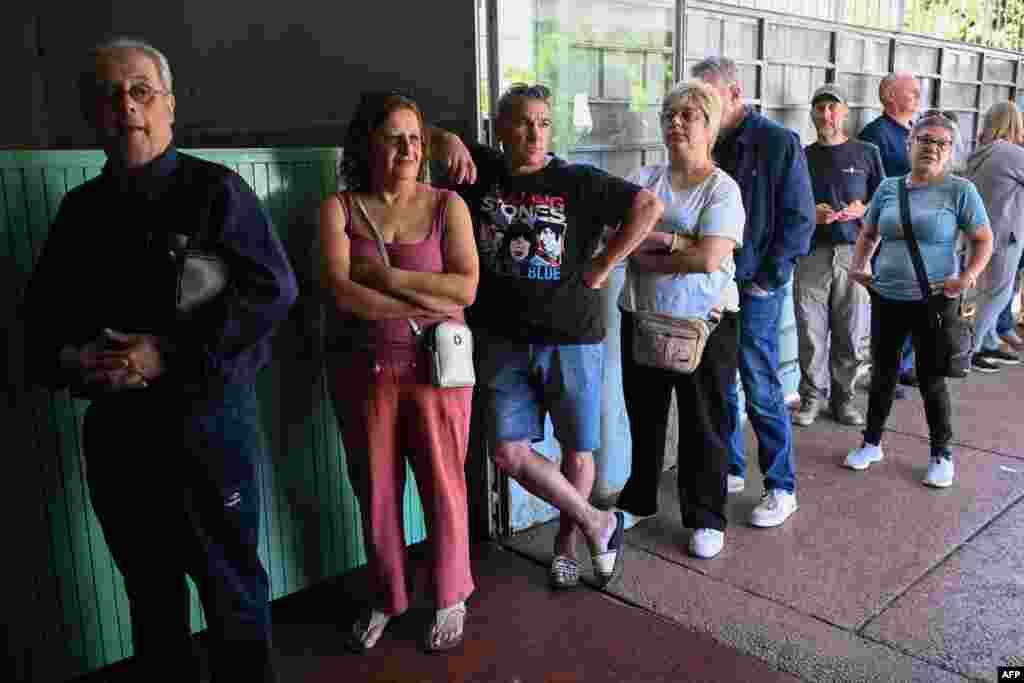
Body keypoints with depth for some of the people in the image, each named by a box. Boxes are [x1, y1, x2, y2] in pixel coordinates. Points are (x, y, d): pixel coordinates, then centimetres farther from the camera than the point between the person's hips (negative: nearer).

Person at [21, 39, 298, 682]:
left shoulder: (214, 189, -5)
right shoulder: (82, 207, 11)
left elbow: (272, 288, -16)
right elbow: (41, 309, 16)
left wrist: (169, 354, -20)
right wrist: (68, 357, -7)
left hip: (208, 417, -5)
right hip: (113, 425, 5)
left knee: (231, 584, 8)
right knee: (149, 586, 20)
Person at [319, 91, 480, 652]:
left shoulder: (446, 205, 1)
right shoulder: (338, 208, 1)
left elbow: (466, 287, -10)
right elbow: (341, 292, -12)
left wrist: (386, 276, -13)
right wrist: (422, 306, -16)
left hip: (436, 367, -1)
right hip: (363, 369, 1)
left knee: (442, 485, 6)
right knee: (375, 489, 12)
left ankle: (450, 598, 28)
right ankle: (386, 599, 33)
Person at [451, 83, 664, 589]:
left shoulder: (579, 182, -7)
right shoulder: (479, 172, 3)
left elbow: (649, 206, -10)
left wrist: (602, 267, -10)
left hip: (572, 341, -2)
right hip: (503, 342, 3)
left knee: (577, 450, 10)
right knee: (509, 453, -1)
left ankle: (566, 544, 34)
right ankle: (598, 523, 18)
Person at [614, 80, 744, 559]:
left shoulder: (722, 188, -7)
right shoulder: (644, 179, 6)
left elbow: (708, 258, -19)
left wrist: (648, 249, -12)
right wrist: (677, 240, -16)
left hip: (703, 322, -4)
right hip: (642, 317, 4)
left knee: (704, 424, 7)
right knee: (643, 416, 17)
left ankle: (706, 519, 24)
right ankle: (638, 501, 37)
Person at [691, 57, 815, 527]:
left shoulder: (778, 142, -7)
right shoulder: (709, 147, 8)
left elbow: (799, 219, -8)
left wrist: (769, 279, -12)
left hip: (754, 287, -5)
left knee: (761, 391, -2)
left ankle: (782, 488, 12)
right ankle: (730, 469, 29)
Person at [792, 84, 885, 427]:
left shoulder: (866, 153, 8)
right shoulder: (802, 157, 11)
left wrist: (862, 210, -9)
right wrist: (809, 213, -7)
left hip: (854, 253, 0)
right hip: (812, 253, 0)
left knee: (850, 332, 2)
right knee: (811, 332, 0)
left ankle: (843, 395, 16)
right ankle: (812, 395, 13)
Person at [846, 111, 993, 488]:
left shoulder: (960, 190, -5)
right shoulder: (888, 187, 5)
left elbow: (984, 240, -1)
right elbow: (868, 234, 17)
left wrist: (969, 276, -15)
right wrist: (857, 266, 3)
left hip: (933, 300, -3)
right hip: (886, 297, 4)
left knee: (931, 377, 5)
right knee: (882, 372, 14)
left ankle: (942, 454, 22)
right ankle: (872, 442, 30)